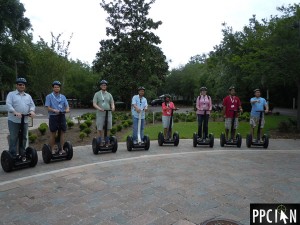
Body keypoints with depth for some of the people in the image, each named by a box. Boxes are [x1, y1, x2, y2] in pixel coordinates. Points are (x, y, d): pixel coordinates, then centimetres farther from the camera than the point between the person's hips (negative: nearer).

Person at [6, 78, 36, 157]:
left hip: (25, 121, 4)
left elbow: (32, 105, 9)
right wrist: (15, 112, -27)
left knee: (23, 138, 10)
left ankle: (22, 154, 21)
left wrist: (32, 111, -14)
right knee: (13, 138, 0)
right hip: (13, 121, -4)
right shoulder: (11, 94, 3)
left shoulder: (28, 96, 17)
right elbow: (8, 105, -10)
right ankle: (12, 155, 7)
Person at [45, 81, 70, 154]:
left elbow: (67, 105, 7)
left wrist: (67, 109, -16)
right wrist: (54, 110, -24)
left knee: (62, 132, 3)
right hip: (53, 116, -3)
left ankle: (61, 148, 12)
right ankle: (52, 149, 13)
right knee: (53, 133, 3)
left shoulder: (63, 96, 14)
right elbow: (48, 107, -6)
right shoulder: (49, 96, 2)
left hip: (62, 116, 4)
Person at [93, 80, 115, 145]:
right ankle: (99, 142, 10)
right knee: (99, 129, -1)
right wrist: (99, 108, -23)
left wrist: (113, 107, -15)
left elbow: (112, 103, 8)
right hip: (100, 114, -3)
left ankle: (107, 142, 16)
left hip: (108, 114, 3)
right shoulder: (97, 94, 5)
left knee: (108, 128, 5)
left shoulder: (109, 94, 14)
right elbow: (94, 104, -4)